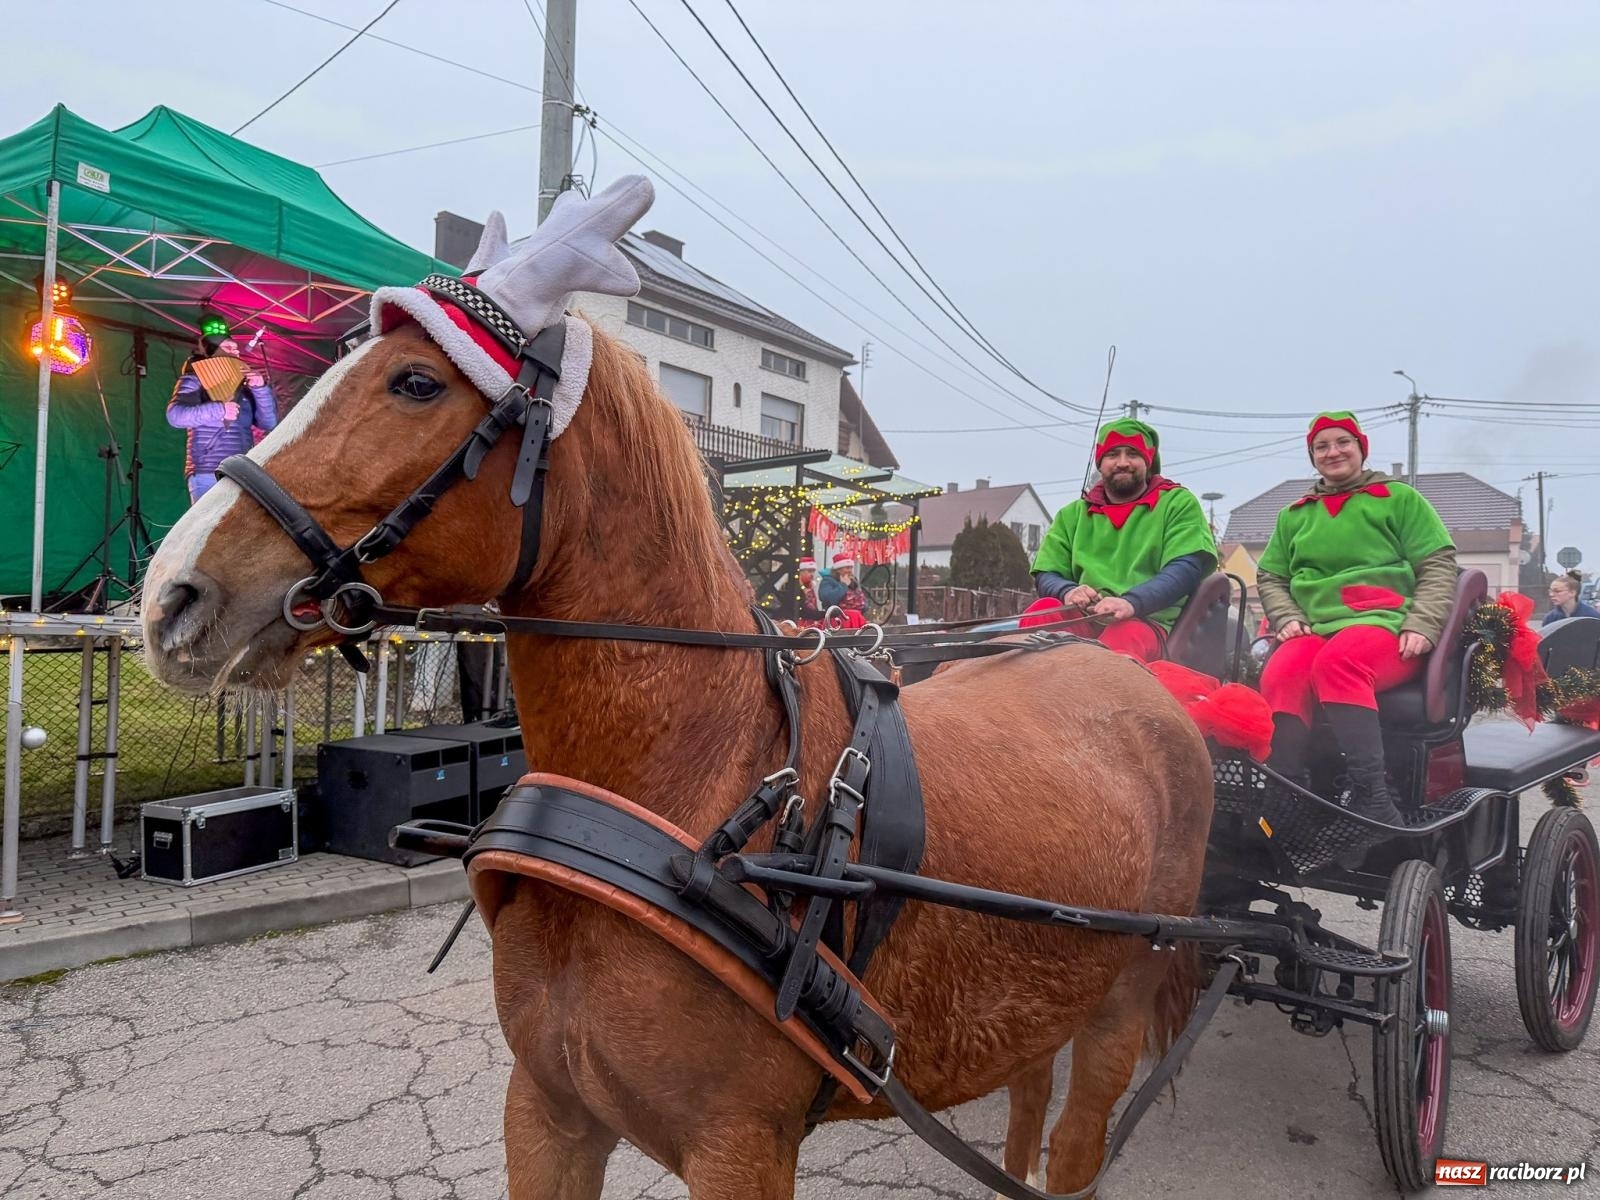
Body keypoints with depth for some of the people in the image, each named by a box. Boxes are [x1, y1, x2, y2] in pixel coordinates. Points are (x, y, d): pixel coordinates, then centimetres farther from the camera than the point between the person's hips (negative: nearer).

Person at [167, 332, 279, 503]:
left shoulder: (242, 387, 19)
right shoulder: (194, 380, 6)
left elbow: (269, 423, 13)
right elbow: (175, 415, -10)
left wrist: (261, 388, 2)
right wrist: (218, 411, -18)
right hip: (208, 474, -5)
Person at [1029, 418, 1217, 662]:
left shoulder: (1178, 503, 13)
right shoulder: (1073, 514, 22)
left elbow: (1186, 568, -3)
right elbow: (1045, 575, 15)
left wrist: (1131, 602, -22)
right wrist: (1068, 591, -11)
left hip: (1148, 620, -3)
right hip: (1082, 620, 3)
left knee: (1125, 636, -39)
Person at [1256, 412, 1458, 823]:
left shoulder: (1399, 498, 15)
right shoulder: (1295, 514, 26)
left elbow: (1439, 566, 7)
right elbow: (1269, 577, 24)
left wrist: (1422, 625, -9)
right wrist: (1287, 617, 3)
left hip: (1384, 623, -3)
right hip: (1312, 628, 3)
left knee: (1337, 661, -39)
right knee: (1280, 677, -33)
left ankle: (1373, 802, -42)